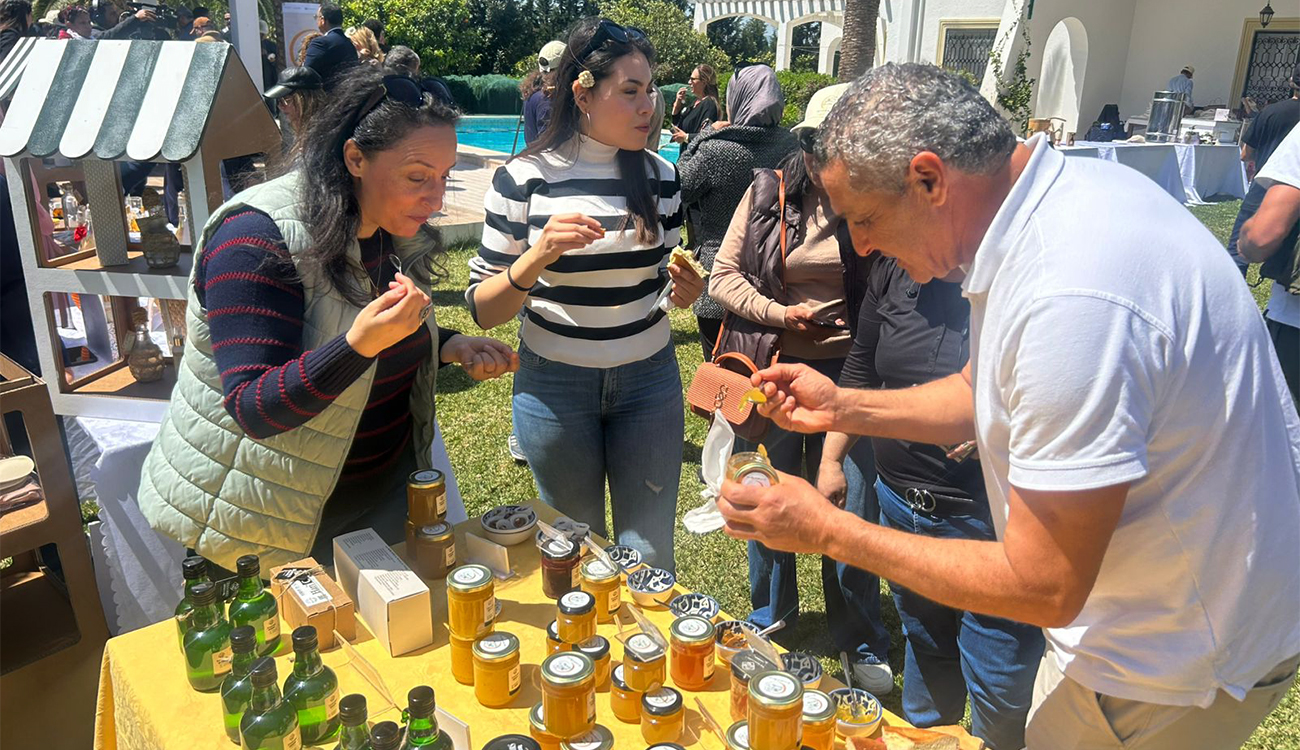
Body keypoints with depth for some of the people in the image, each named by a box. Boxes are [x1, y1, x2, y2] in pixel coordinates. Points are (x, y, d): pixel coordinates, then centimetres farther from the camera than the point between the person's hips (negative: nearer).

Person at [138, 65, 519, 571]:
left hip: (385, 487, 7)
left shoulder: (395, 234, -1)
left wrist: (449, 348, -6)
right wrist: (359, 344, -43)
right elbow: (253, 408, -28)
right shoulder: (258, 239, -24)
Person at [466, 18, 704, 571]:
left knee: (649, 554, 8)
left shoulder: (660, 176, 2)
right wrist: (538, 256, -27)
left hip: (648, 379, 3)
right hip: (555, 384, -2)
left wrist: (685, 291, -8)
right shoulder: (524, 178, -9)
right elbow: (483, 310, -9)